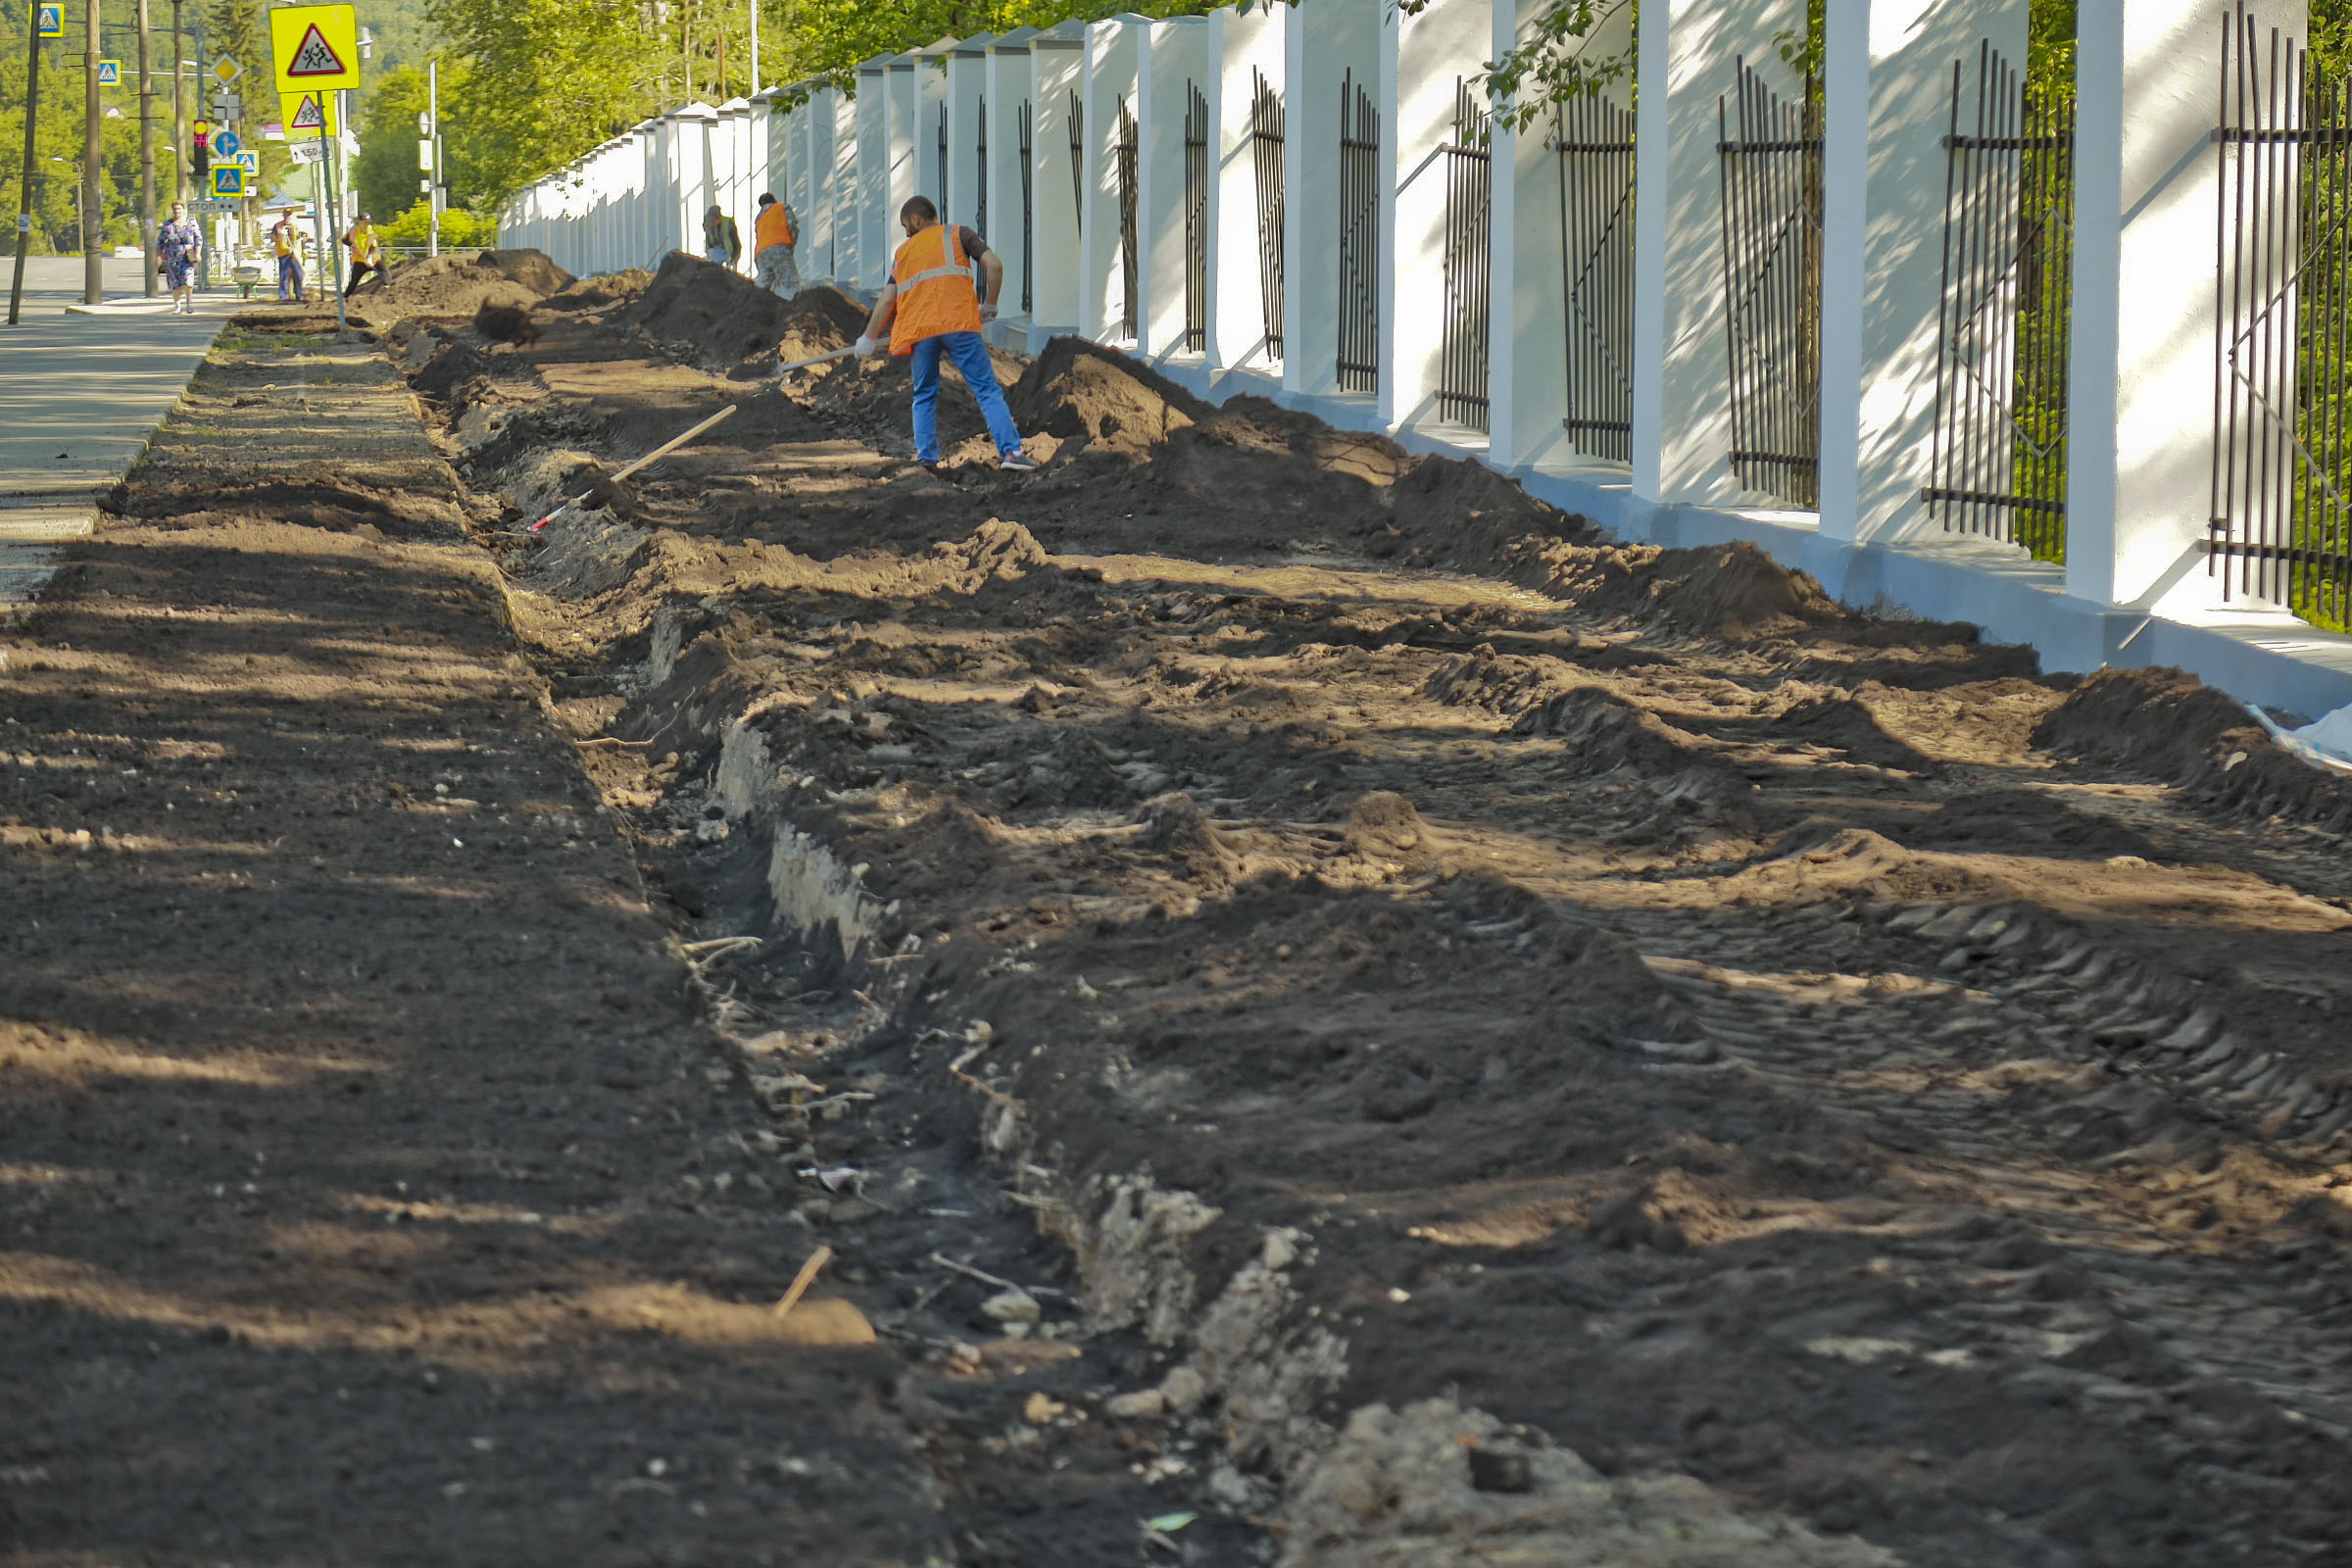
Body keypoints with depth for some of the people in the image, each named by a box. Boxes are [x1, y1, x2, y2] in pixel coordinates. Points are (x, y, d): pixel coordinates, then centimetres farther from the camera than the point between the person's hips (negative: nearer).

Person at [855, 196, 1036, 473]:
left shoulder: (904, 251, 22)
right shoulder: (957, 234, 15)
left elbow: (887, 299, 15)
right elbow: (994, 264, 2)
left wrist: (869, 340, 23)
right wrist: (989, 306, 15)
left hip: (920, 331, 2)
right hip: (960, 325, -2)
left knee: (925, 396, 18)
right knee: (987, 390, -3)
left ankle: (925, 454, 7)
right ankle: (1010, 451, -15)